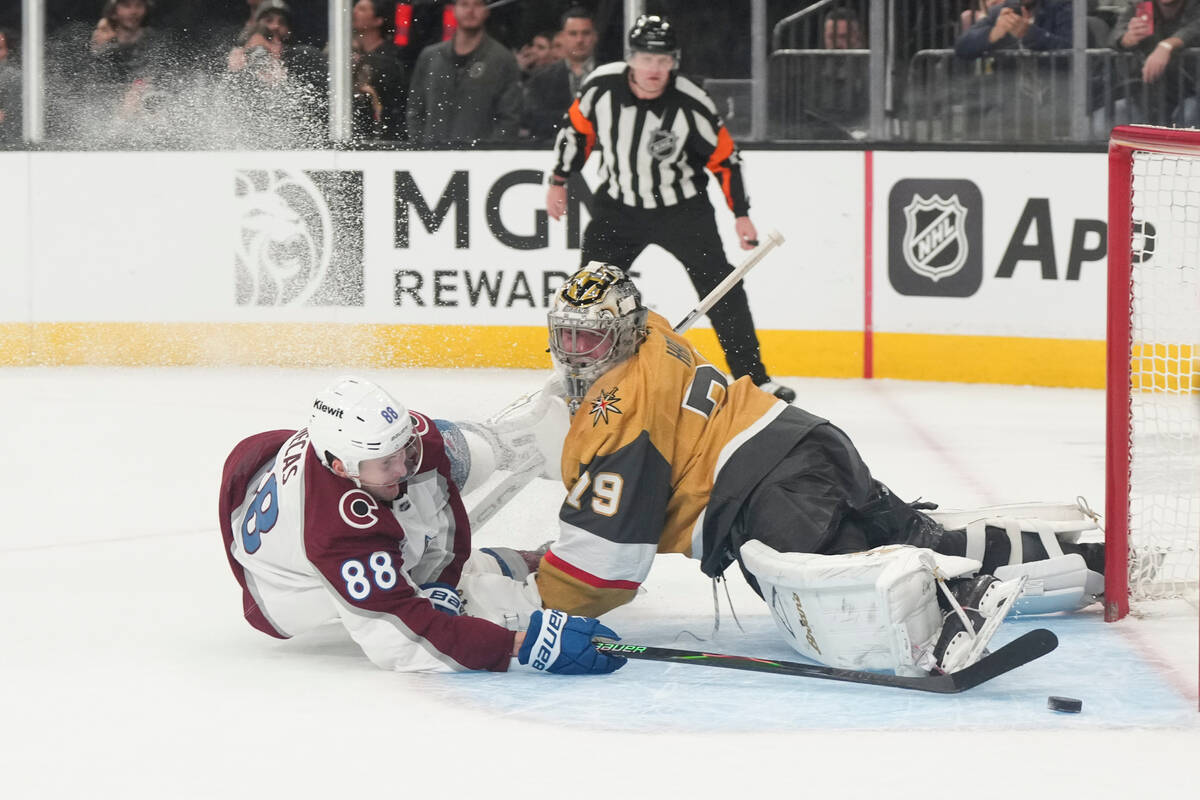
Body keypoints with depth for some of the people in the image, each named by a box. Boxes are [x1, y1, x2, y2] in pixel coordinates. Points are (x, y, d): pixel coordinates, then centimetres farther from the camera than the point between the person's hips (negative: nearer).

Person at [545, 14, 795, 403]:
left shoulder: (691, 105, -22)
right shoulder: (602, 86, -16)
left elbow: (725, 157, -9)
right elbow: (577, 128, 3)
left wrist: (741, 214, -7)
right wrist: (559, 180, 9)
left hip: (681, 208, -2)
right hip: (619, 207, 2)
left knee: (720, 287, -10)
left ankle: (753, 377, -1)